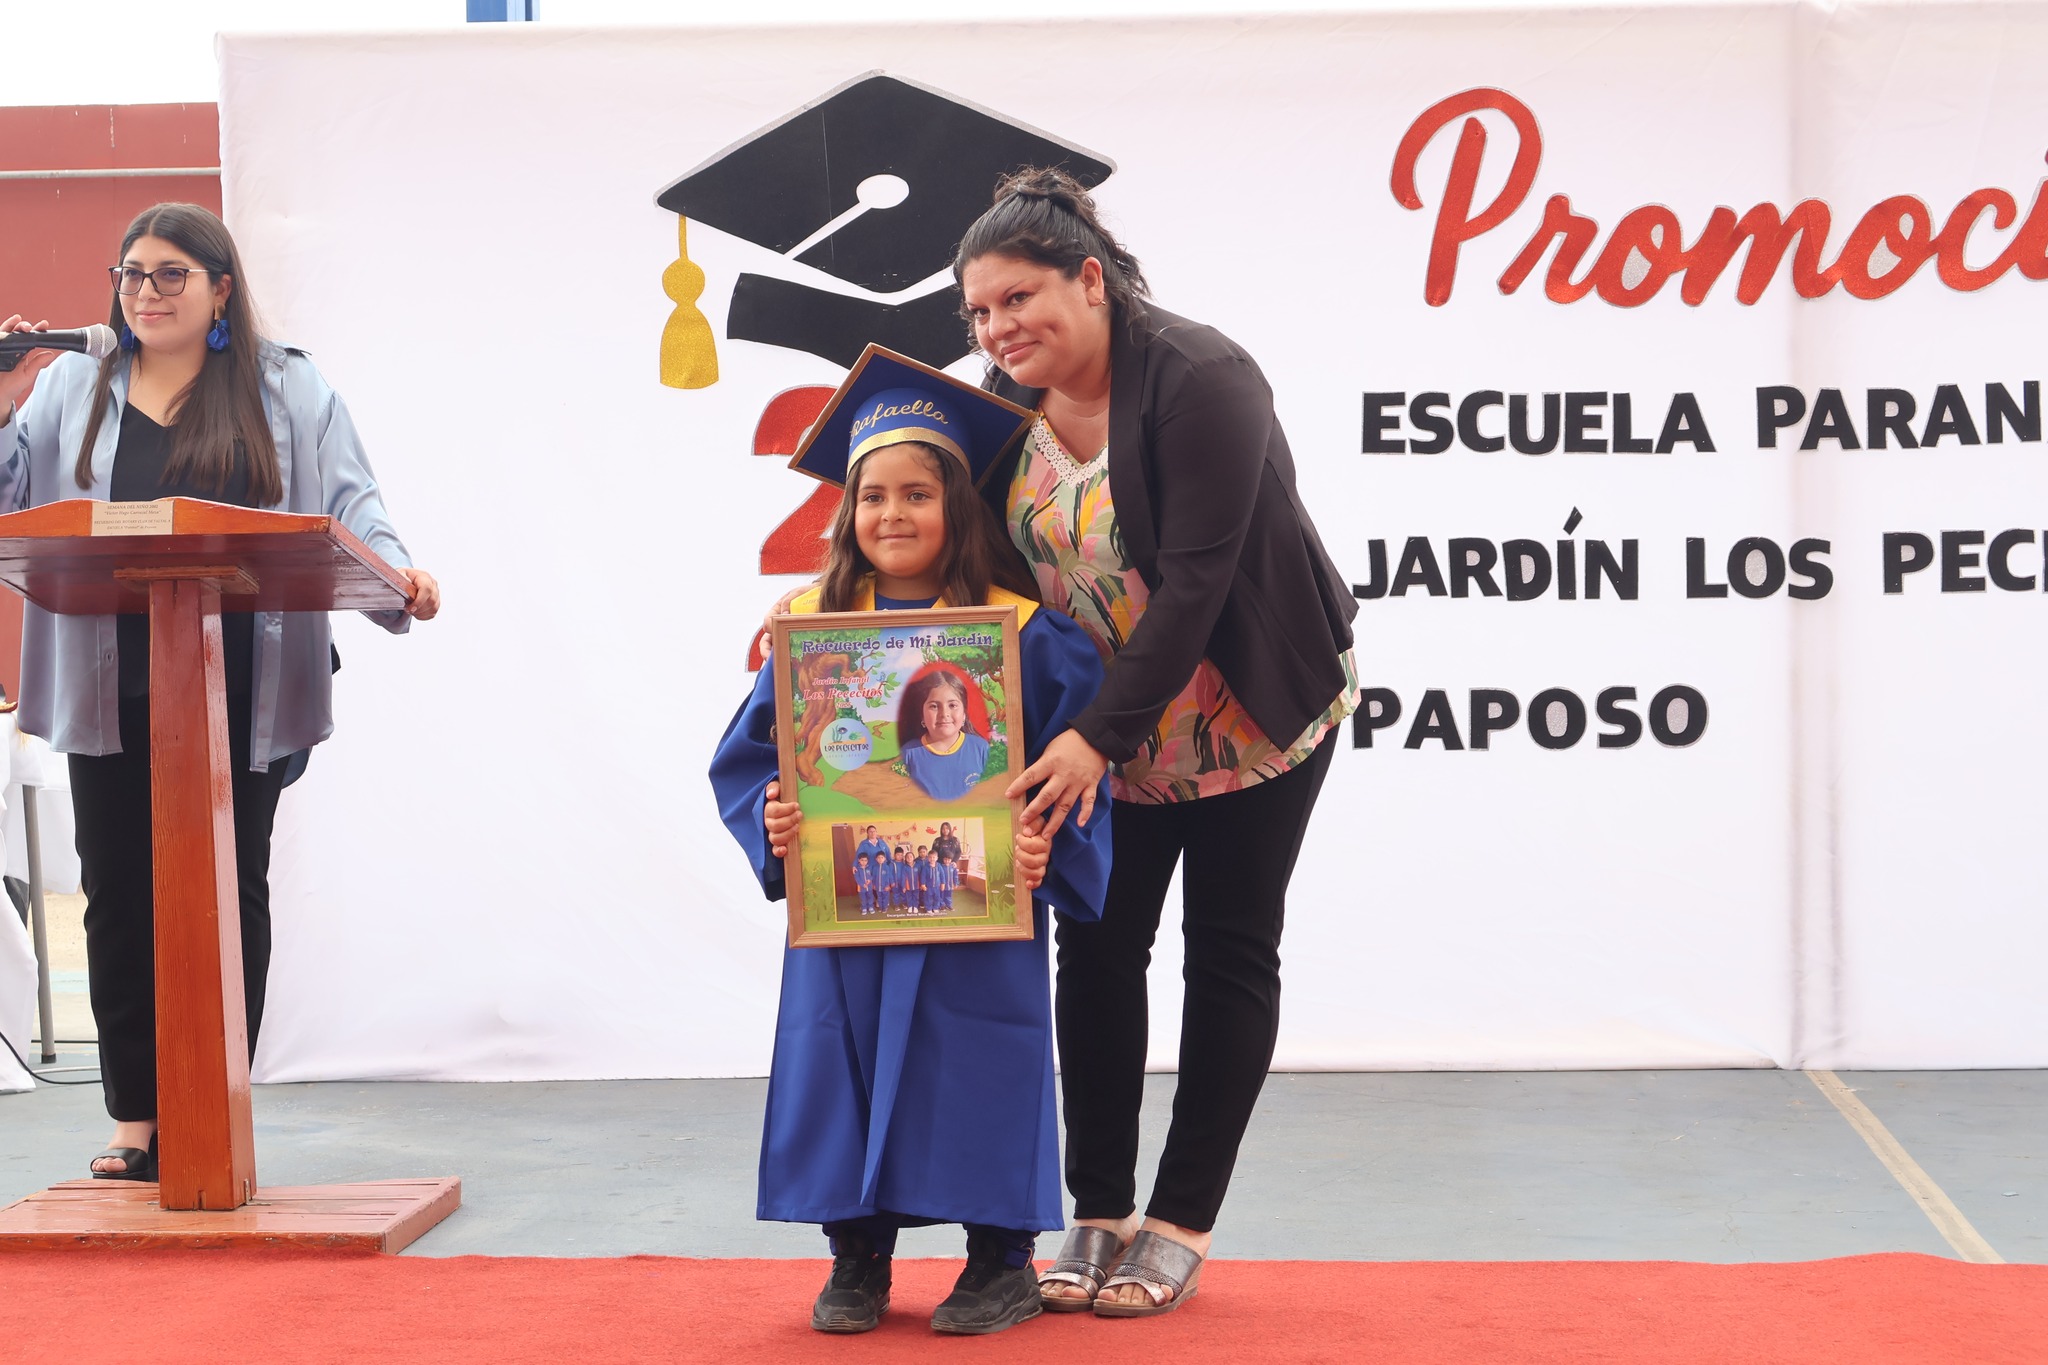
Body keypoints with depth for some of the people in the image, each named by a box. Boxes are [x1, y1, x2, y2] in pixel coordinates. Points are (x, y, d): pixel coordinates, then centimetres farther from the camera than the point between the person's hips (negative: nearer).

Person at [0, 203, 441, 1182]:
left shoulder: (288, 390, 8)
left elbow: (348, 509, 3)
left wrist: (397, 572, -15)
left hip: (240, 691, -1)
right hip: (112, 690, 2)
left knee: (230, 894, 4)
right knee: (120, 896, 3)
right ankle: (136, 1118, 11)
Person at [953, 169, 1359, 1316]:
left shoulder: (1200, 381, -26)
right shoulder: (1005, 400, -5)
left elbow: (1192, 584, -29)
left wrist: (1097, 737, -31)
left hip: (1255, 706, -6)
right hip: (1102, 724, 6)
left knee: (1230, 953, 2)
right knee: (1097, 949, 4)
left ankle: (1181, 1229, 10)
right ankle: (1101, 1217, 14)